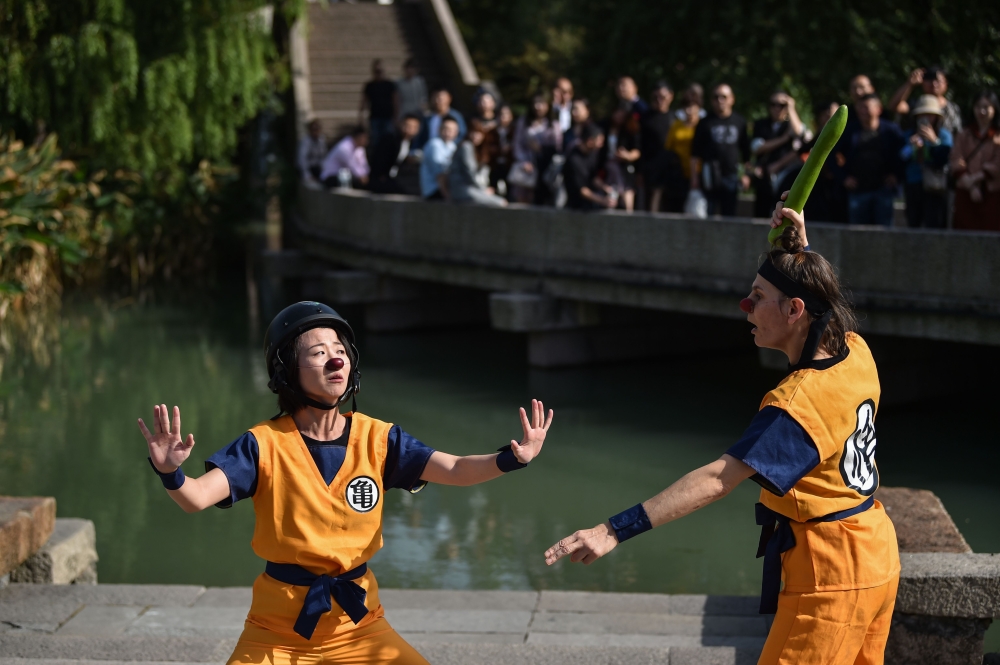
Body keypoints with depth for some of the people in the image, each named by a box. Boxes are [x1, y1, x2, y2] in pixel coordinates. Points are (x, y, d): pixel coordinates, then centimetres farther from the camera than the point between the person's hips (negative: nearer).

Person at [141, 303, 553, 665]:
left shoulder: (376, 438, -4)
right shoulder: (265, 444, -12)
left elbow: (455, 470, -12)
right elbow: (196, 498, -23)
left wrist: (511, 459, -31)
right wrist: (171, 473, -45)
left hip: (358, 624, 2)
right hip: (278, 631, -2)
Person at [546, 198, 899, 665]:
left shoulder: (795, 406, -25)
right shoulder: (856, 354, -2)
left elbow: (716, 479, -33)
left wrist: (615, 531, -36)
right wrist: (800, 247, 11)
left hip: (830, 576, -9)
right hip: (876, 559, 9)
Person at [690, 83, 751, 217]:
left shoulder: (739, 122, 9)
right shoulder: (706, 123, 3)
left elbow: (746, 152, 15)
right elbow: (695, 154, 3)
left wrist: (746, 173, 9)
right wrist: (694, 178, -1)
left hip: (732, 176, 2)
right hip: (710, 176, -2)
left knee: (729, 214, 4)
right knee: (708, 214, -2)